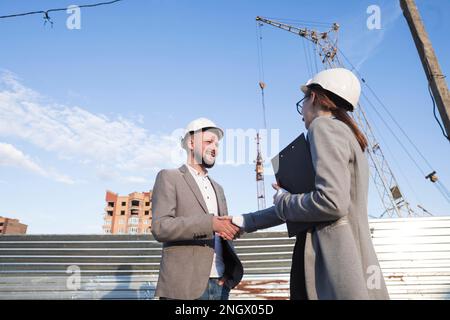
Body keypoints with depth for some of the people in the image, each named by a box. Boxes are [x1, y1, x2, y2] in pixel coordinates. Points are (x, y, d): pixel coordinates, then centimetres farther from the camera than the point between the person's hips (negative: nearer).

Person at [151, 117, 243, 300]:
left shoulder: (217, 188, 18)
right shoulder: (169, 178, -1)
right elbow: (160, 228, -14)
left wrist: (229, 272, 4)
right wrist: (209, 223, -25)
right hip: (184, 285, -5)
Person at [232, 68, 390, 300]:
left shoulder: (324, 126, -9)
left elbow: (331, 202, -24)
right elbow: (306, 203, 18)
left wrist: (282, 201, -5)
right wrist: (246, 222, 21)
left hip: (336, 266, -8)